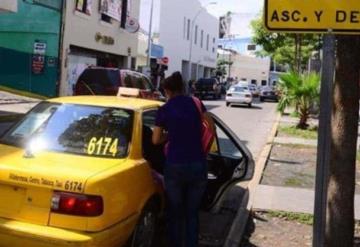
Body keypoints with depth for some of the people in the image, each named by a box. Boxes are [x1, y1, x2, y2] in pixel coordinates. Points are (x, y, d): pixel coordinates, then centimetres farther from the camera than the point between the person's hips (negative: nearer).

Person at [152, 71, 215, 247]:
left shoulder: (164, 110, 1)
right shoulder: (195, 103, 4)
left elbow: (156, 140, 8)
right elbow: (211, 127, 13)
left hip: (175, 166, -1)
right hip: (198, 165, 2)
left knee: (174, 212, 17)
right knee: (192, 212, 16)